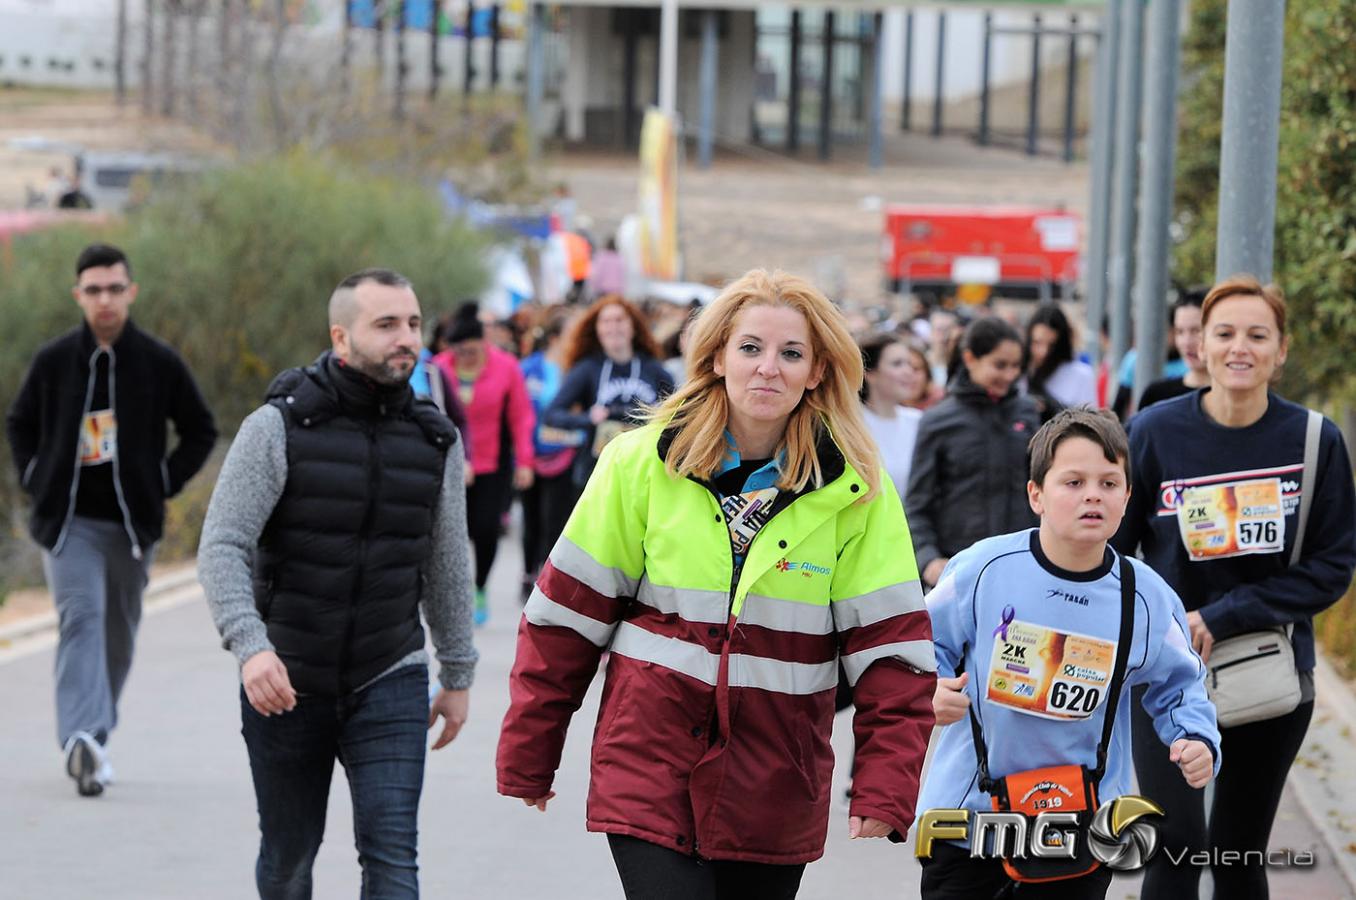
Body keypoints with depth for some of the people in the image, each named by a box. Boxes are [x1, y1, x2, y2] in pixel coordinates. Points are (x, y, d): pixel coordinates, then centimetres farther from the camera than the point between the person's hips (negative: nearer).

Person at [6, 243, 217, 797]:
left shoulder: (159, 363, -1)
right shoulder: (53, 361, 1)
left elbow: (201, 431, 10)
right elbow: (19, 423, 17)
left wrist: (165, 483, 1)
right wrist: (34, 480, 5)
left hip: (131, 523, 2)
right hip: (68, 522, -2)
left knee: (118, 633, 11)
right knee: (81, 619, -19)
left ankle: (92, 739, 26)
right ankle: (83, 740, -32)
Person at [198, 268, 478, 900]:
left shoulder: (435, 441, 2)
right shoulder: (277, 427, -10)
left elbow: (447, 565, 13)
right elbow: (221, 548, -17)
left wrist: (457, 675, 16)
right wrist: (250, 646, -32)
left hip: (389, 683, 1)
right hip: (285, 683, -1)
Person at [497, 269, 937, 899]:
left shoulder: (856, 489, -3)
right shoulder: (641, 464, -3)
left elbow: (890, 647, -4)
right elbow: (567, 616, 2)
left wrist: (884, 788, -12)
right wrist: (527, 759, 5)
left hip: (774, 795, 1)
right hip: (652, 770, -1)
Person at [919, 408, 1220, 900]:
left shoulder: (1147, 600, -8)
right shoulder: (981, 570, -12)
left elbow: (1178, 685, 8)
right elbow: (928, 643, 3)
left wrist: (1197, 742, -10)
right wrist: (931, 692, -17)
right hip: (968, 809, -1)